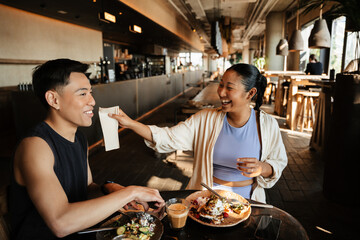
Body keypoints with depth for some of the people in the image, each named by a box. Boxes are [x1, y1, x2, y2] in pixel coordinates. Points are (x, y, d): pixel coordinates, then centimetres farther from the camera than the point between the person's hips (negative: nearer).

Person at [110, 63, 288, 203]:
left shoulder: (267, 125, -6)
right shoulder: (205, 119, -7)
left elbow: (279, 163, 3)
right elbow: (169, 138, -11)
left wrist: (263, 168, -21)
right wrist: (130, 123, -22)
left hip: (246, 199, 0)